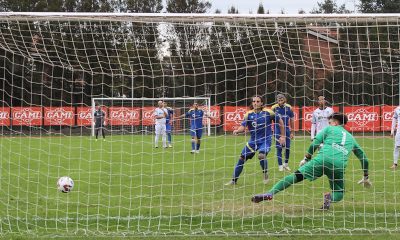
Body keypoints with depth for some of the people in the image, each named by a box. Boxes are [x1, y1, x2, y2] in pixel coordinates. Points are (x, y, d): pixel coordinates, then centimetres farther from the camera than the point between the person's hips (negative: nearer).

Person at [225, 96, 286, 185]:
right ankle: (234, 180, 17)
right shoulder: (249, 114, -1)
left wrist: (283, 136, 5)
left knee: (261, 155, -31)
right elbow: (243, 126, -10)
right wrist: (237, 130, -33)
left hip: (265, 140, -4)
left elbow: (280, 121, 4)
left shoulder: (268, 112, -8)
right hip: (253, 141, 4)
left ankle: (265, 173, -2)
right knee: (242, 158, 2)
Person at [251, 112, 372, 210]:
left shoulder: (329, 129, 22)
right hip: (340, 166, 2)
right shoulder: (351, 137, 33)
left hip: (323, 159, -2)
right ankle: (330, 198, -15)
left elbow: (314, 144, 9)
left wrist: (306, 159, 18)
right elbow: (363, 158, 35)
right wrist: (365, 177, 45)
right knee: (339, 194, 21)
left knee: (296, 176, -8)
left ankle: (271, 193, -26)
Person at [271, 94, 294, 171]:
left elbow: (292, 120, 6)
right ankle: (280, 166, 0)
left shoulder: (289, 108, -3)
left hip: (286, 129, 2)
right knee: (279, 148, -6)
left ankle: (286, 164, 25)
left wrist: (292, 132, 8)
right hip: (277, 130, -2)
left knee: (287, 148, 5)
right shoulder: (274, 108, -8)